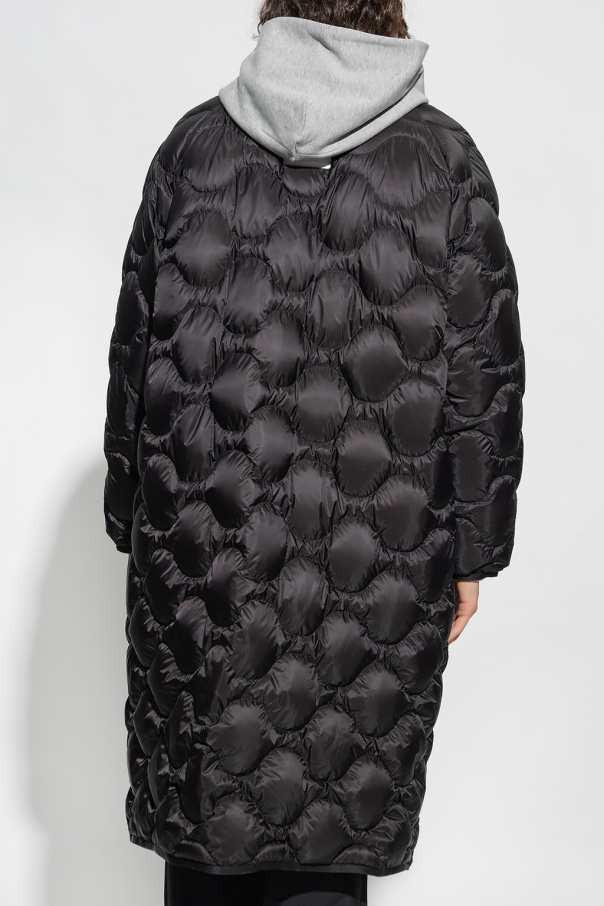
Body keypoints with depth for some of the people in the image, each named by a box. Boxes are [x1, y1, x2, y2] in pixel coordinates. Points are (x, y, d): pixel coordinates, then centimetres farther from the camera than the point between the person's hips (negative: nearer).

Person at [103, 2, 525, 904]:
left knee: (204, 794, 15)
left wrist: (134, 521, 15)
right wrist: (471, 550, 7)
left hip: (204, 543, 2)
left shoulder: (195, 144, 6)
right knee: (335, 817, 8)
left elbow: (134, 349, 7)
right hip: (379, 562, -1)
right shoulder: (446, 160, 2)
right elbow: (487, 373, 0)